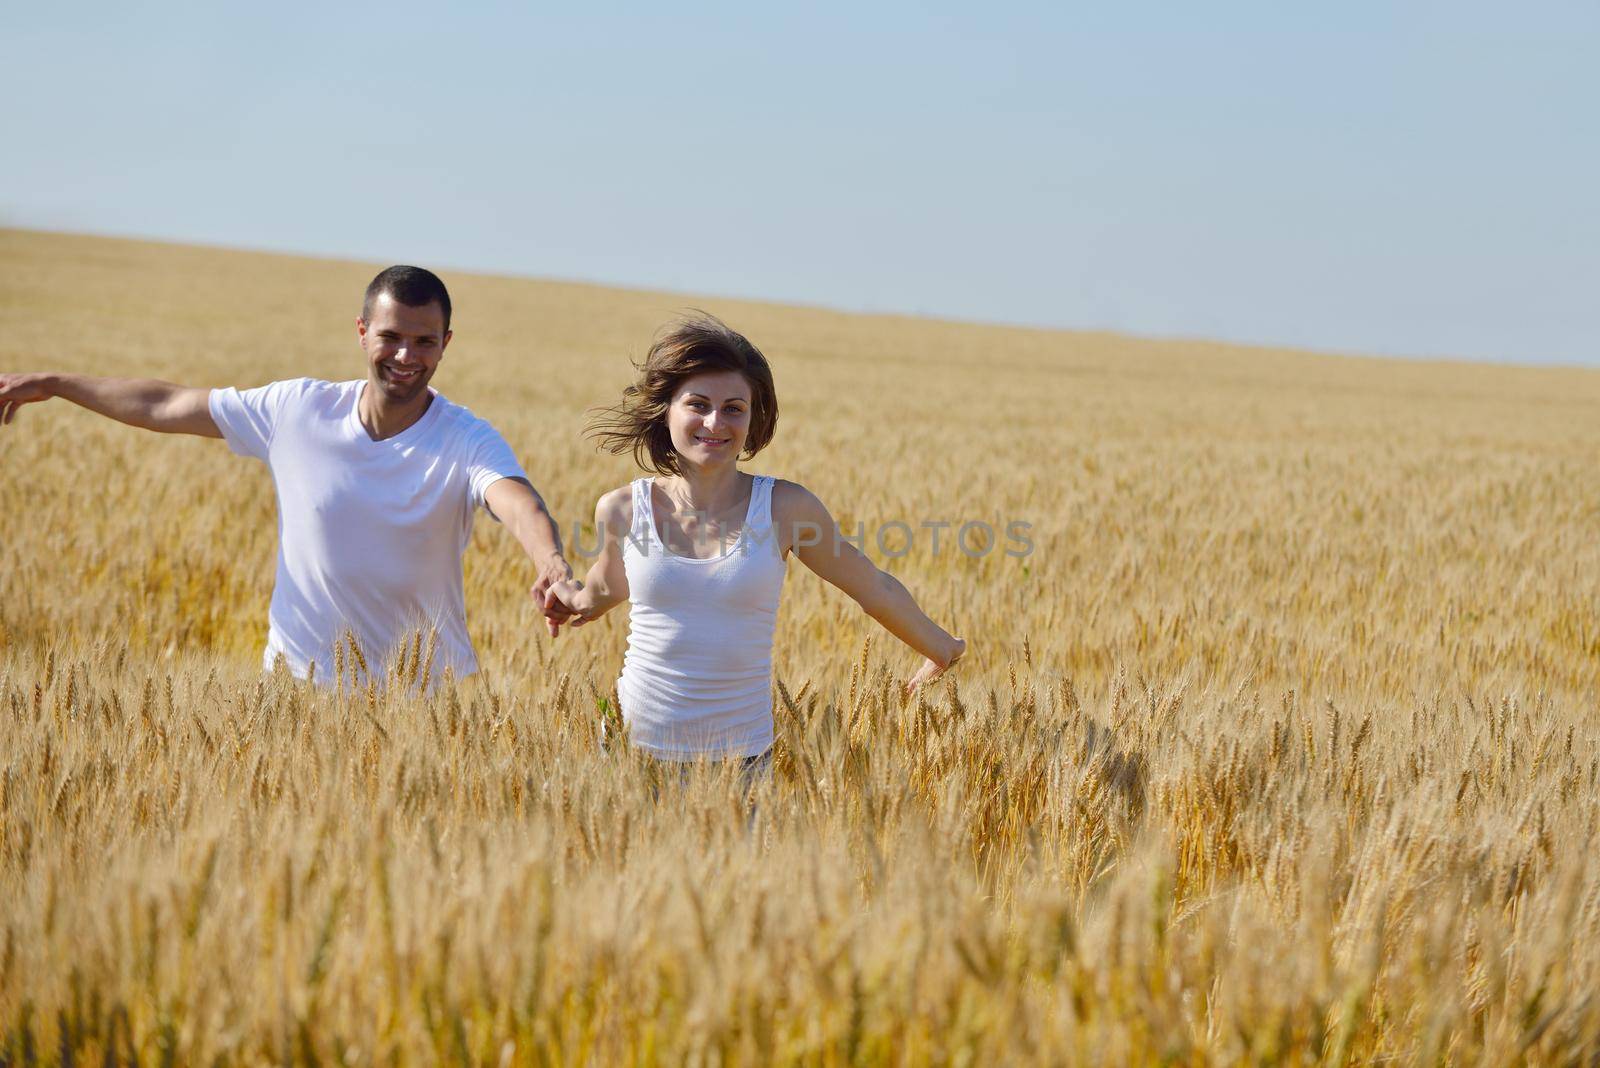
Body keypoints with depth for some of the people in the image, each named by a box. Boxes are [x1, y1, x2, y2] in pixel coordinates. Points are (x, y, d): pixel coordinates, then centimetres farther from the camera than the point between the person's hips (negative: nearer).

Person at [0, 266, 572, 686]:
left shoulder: (467, 442, -13)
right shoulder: (297, 409, -3)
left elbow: (517, 502, -35)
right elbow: (166, 406, 8)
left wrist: (551, 561, -57)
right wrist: (50, 384, 16)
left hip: (427, 691, -2)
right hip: (302, 679, 2)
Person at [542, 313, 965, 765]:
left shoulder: (786, 506, -5)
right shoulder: (622, 510, -3)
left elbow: (875, 589, 9)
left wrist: (941, 651, 19)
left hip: (742, 757, -1)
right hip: (633, 746, 1)